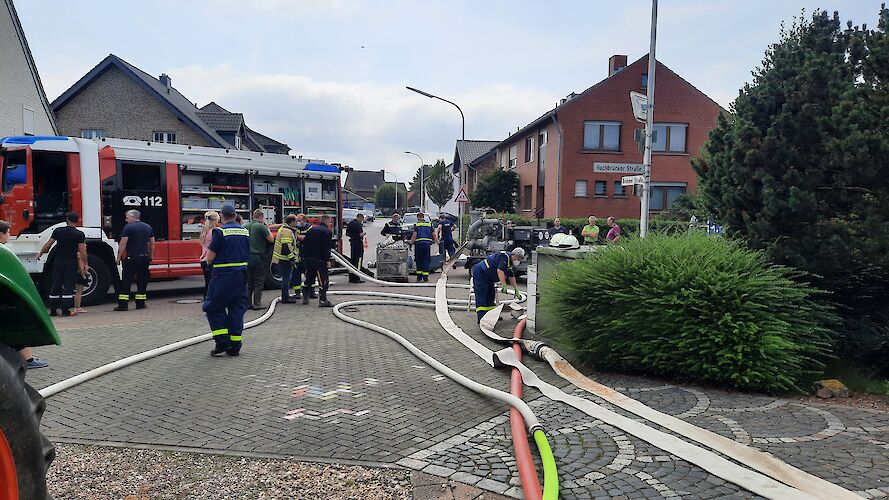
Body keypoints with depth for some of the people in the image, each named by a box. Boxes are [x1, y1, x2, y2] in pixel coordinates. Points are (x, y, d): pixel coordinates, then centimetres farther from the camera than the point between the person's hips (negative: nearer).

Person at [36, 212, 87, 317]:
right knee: (68, 285, 1)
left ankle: (53, 310, 13)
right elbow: (82, 251, -11)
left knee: (56, 285, 10)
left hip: (58, 261, 3)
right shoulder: (79, 234, -8)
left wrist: (40, 254, 15)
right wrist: (85, 264, -4)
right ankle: (66, 310, -2)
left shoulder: (58, 231, -1)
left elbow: (48, 245, 1)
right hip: (71, 262, -3)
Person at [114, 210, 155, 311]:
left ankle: (123, 304, -4)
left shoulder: (128, 227, -6)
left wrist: (119, 257, -3)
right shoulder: (148, 227, 11)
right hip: (145, 257, 5)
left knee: (126, 280, -2)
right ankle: (141, 303, 13)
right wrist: (151, 257, 20)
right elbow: (152, 244, 14)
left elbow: (123, 244, -9)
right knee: (142, 280, 11)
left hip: (131, 258, -5)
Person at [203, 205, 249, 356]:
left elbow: (210, 257, -10)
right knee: (237, 309, 10)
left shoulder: (220, 232, -10)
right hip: (241, 275, 6)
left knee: (213, 308, 7)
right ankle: (235, 346, 11)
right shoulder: (245, 232, 7)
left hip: (223, 276, -6)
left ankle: (222, 343, -1)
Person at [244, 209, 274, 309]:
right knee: (259, 282, 1)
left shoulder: (245, 226, 9)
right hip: (258, 257, -6)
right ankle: (257, 303, 0)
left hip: (247, 257, 6)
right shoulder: (261, 226, -10)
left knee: (248, 281, 12)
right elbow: (271, 240, -4)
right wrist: (267, 229, 8)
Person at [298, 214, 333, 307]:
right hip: (320, 259, -7)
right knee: (323, 280, -4)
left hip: (308, 258, 7)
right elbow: (327, 248, -14)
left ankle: (305, 298, 24)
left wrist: (303, 255, 18)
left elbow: (305, 242, 12)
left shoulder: (311, 229, 11)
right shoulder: (328, 232, -8)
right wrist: (327, 259, -10)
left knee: (308, 279, 18)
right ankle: (322, 300, -7)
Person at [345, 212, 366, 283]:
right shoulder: (358, 224, -15)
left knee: (352, 259, 14)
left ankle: (351, 278, 19)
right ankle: (356, 278, -5)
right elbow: (360, 234, -21)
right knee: (358, 260, -4)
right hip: (358, 243, -9)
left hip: (352, 242, 9)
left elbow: (347, 233, 15)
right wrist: (363, 234, -1)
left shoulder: (350, 223, 11)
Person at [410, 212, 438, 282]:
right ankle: (425, 277, -2)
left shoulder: (416, 225, 2)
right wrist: (437, 241, 18)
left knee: (419, 260, 8)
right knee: (426, 260, 4)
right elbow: (433, 235, 9)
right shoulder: (429, 224, 11)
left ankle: (419, 277, 13)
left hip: (419, 244, -2)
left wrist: (411, 242, 3)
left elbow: (414, 235, -7)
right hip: (427, 244, 2)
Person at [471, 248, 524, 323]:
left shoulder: (511, 264, 13)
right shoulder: (505, 257, -20)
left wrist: (516, 291, 19)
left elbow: (512, 278, 19)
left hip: (488, 278, 11)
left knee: (491, 295, 14)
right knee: (481, 297, -13)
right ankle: (481, 318, -17)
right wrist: (504, 286, -32)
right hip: (480, 273, -11)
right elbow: (500, 271, -30)